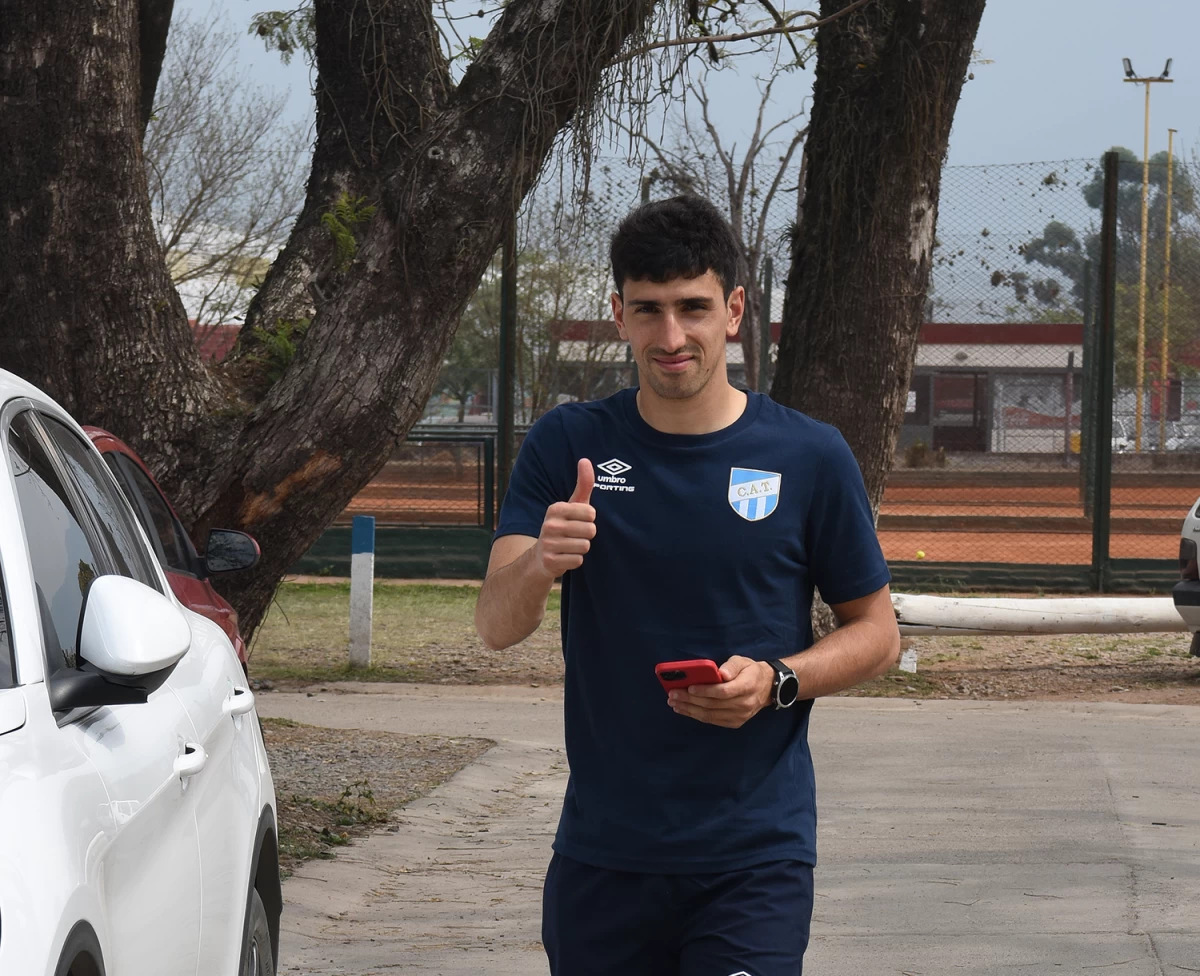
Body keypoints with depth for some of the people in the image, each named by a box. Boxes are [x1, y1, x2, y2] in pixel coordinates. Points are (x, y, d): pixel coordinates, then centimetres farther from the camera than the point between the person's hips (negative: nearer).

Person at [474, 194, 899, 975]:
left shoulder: (808, 457, -1)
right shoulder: (567, 447, 2)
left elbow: (878, 633, 7)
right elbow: (496, 627, -7)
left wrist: (777, 680, -12)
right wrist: (540, 564, -29)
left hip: (755, 858, -2)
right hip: (603, 854, 2)